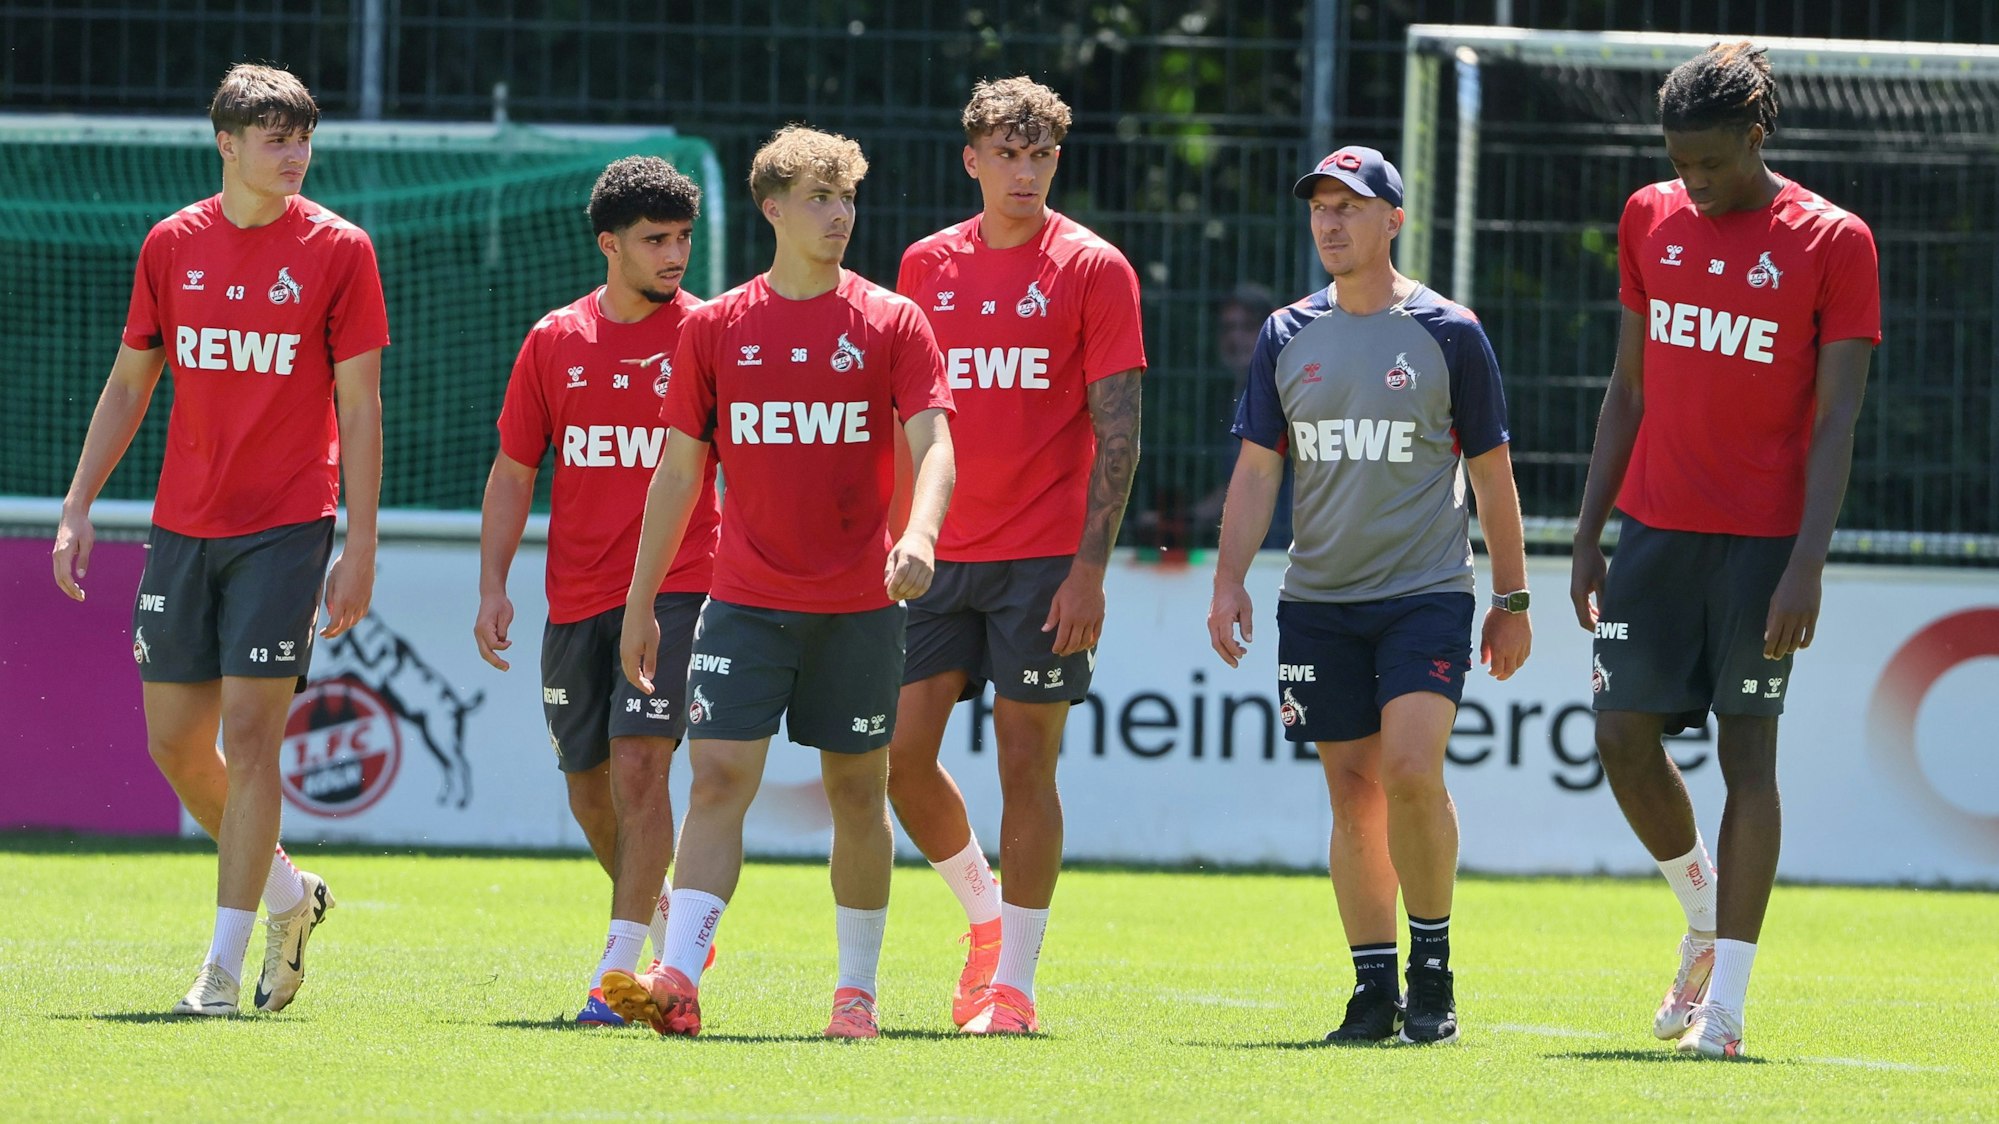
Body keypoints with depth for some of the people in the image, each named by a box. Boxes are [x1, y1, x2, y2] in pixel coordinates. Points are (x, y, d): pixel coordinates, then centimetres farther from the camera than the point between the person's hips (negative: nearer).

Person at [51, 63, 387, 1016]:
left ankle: (223, 965, -7)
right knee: (175, 741, 6)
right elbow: (128, 384, 14)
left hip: (285, 525, -4)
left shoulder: (336, 249, -3)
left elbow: (359, 407, -2)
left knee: (249, 731, -10)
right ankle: (286, 892, 29)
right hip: (182, 525, 4)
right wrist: (77, 506, 7)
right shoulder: (172, 245, 7)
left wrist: (360, 546, -7)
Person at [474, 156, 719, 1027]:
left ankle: (620, 966, -14)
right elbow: (512, 473, 12)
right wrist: (492, 587, 3)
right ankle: (658, 913, 36)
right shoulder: (554, 342, 7)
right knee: (590, 791, 10)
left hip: (675, 589, -4)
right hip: (575, 597, 4)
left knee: (638, 765, -16)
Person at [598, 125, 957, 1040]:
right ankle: (678, 981, -18)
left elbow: (932, 444, -6)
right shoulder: (715, 329, 5)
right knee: (719, 775, -11)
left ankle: (857, 989, 17)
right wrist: (640, 604, 8)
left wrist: (919, 535, -27)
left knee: (857, 790, 6)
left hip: (858, 603, 0)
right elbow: (679, 469, 9)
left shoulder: (892, 323, 2)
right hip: (746, 601, 0)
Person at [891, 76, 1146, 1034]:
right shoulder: (926, 265, 10)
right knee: (901, 752, 0)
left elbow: (1118, 430, -5)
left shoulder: (1092, 269, -2)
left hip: (1043, 558, -4)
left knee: (1025, 762, -3)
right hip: (941, 556, 4)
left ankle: (1014, 983, 4)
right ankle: (986, 917, 23)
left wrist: (1091, 566, -13)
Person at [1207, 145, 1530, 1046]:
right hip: (1317, 600, 3)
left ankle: (1433, 967, -4)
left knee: (1411, 770, -18)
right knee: (1352, 792, 3)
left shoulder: (1448, 334, 0)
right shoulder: (1288, 337, 8)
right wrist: (1229, 581, -2)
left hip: (1426, 592, -3)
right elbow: (1255, 471, 9)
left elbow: (1492, 477, 5)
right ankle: (1373, 988, 8)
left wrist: (1511, 600, 5)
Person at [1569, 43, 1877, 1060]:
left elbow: (1836, 422, -8)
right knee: (1623, 733, -2)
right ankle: (1705, 915, 24)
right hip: (1655, 527, 4)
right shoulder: (1650, 220, 9)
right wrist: (1588, 535, 11)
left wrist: (1806, 567, -16)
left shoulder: (1830, 243, -5)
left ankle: (1726, 1001, -2)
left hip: (1763, 539, -4)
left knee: (1747, 748, -4)